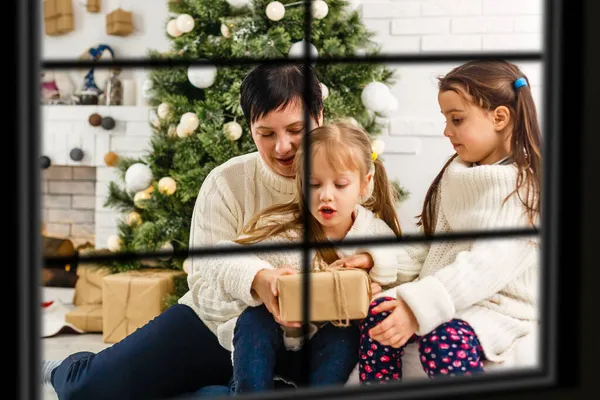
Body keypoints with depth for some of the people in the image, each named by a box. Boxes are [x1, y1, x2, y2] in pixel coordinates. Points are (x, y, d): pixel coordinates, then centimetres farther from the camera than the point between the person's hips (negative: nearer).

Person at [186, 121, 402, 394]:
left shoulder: (379, 237, -7)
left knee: (346, 334, -29)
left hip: (331, 351, 1)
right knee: (255, 317, -29)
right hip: (267, 345, -1)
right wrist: (260, 278, -41)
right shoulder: (282, 227, -14)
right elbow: (219, 261, -21)